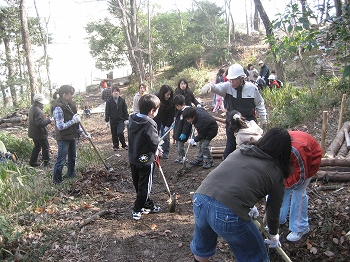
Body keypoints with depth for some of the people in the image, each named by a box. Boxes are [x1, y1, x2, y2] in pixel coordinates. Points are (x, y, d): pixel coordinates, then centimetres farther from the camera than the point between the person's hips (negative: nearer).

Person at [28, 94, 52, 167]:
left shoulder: (32, 108, 6)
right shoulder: (38, 111, -27)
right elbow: (40, 123, -32)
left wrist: (46, 119, 9)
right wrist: (48, 120, -23)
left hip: (33, 133, 9)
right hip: (40, 134, -9)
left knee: (37, 147, 21)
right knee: (45, 147, 8)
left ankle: (32, 162, 24)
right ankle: (46, 162, 19)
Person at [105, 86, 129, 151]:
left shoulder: (122, 100, 0)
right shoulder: (109, 101, -3)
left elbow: (125, 110, 6)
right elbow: (107, 111, 0)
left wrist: (126, 119, 2)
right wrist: (107, 120, -2)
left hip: (121, 120, -1)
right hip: (113, 121, 1)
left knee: (120, 132, -13)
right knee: (114, 134, 9)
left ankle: (124, 145, 7)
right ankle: (115, 146, 26)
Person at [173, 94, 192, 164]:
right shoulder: (178, 111, 10)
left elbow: (187, 124, -21)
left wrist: (184, 133, -22)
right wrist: (174, 131, 23)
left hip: (182, 134, -9)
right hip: (177, 132, 9)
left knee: (180, 146, -2)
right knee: (177, 146, 17)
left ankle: (182, 158, 15)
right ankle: (179, 157, 29)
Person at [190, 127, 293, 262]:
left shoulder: (240, 150, 20)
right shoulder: (276, 173, 8)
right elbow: (273, 210, 19)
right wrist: (273, 235, 39)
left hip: (200, 200, 6)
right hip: (229, 214, -5)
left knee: (202, 246, 34)